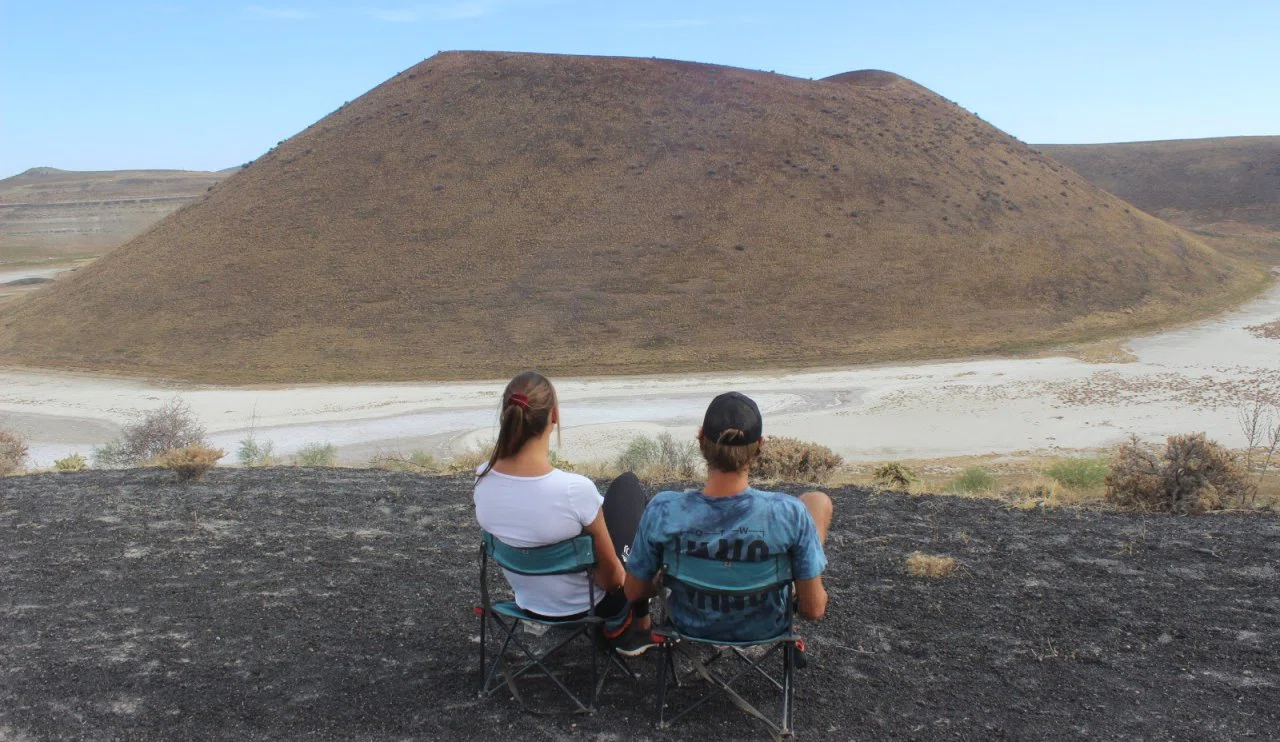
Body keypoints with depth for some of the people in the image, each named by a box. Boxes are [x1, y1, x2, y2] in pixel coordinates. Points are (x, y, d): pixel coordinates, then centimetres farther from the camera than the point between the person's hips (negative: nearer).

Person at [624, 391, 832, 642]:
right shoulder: (790, 513, -33)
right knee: (818, 501, 13)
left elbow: (634, 592, -12)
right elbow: (814, 609, -20)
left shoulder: (662, 512, -29)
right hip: (765, 628, -1)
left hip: (691, 626, 1)